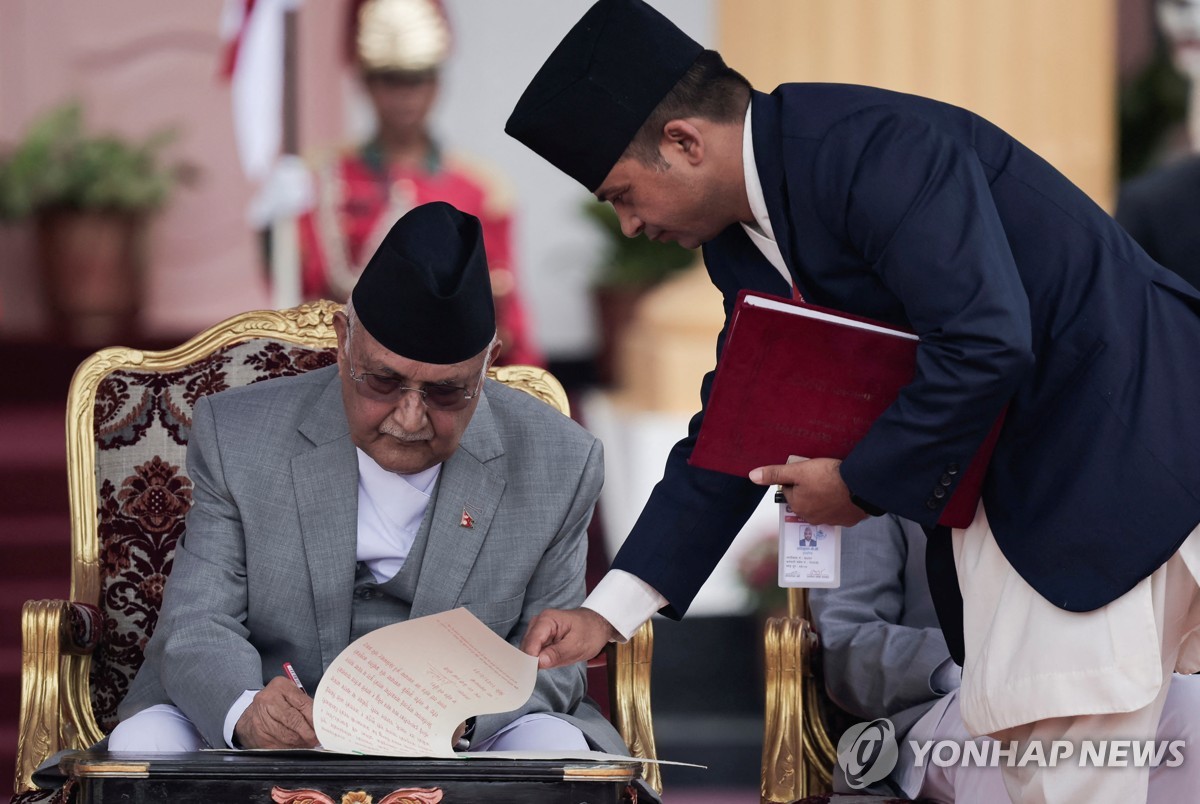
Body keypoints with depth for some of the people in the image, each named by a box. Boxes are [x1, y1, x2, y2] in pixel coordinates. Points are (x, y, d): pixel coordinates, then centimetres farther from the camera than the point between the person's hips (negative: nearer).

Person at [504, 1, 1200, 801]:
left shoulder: (873, 148, -23)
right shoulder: (741, 236, 8)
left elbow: (984, 344, -30)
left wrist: (861, 483, -17)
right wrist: (609, 609, 12)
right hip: (1005, 478, 10)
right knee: (1016, 730, 8)